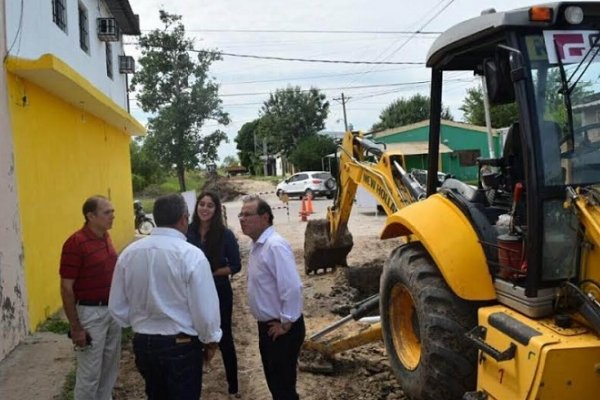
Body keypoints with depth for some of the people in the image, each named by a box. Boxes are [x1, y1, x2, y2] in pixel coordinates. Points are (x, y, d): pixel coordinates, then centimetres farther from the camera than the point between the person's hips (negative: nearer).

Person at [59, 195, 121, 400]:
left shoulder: (105, 236, 5)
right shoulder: (76, 243, -19)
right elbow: (66, 288, -17)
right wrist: (75, 327, -17)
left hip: (112, 310, 8)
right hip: (90, 313, -8)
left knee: (110, 368, 19)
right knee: (90, 373, 4)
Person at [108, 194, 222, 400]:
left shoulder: (128, 253, -5)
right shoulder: (191, 255, -19)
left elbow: (117, 307, 2)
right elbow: (205, 307, -17)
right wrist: (210, 340, 1)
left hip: (143, 343, 5)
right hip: (181, 345, -5)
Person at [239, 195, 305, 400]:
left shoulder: (275, 245, -23)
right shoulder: (257, 245, 7)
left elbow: (292, 287, -29)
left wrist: (286, 323, -21)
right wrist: (268, 323, 14)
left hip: (282, 328, -9)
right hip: (268, 325, 9)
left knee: (283, 383, 4)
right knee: (273, 379, 22)